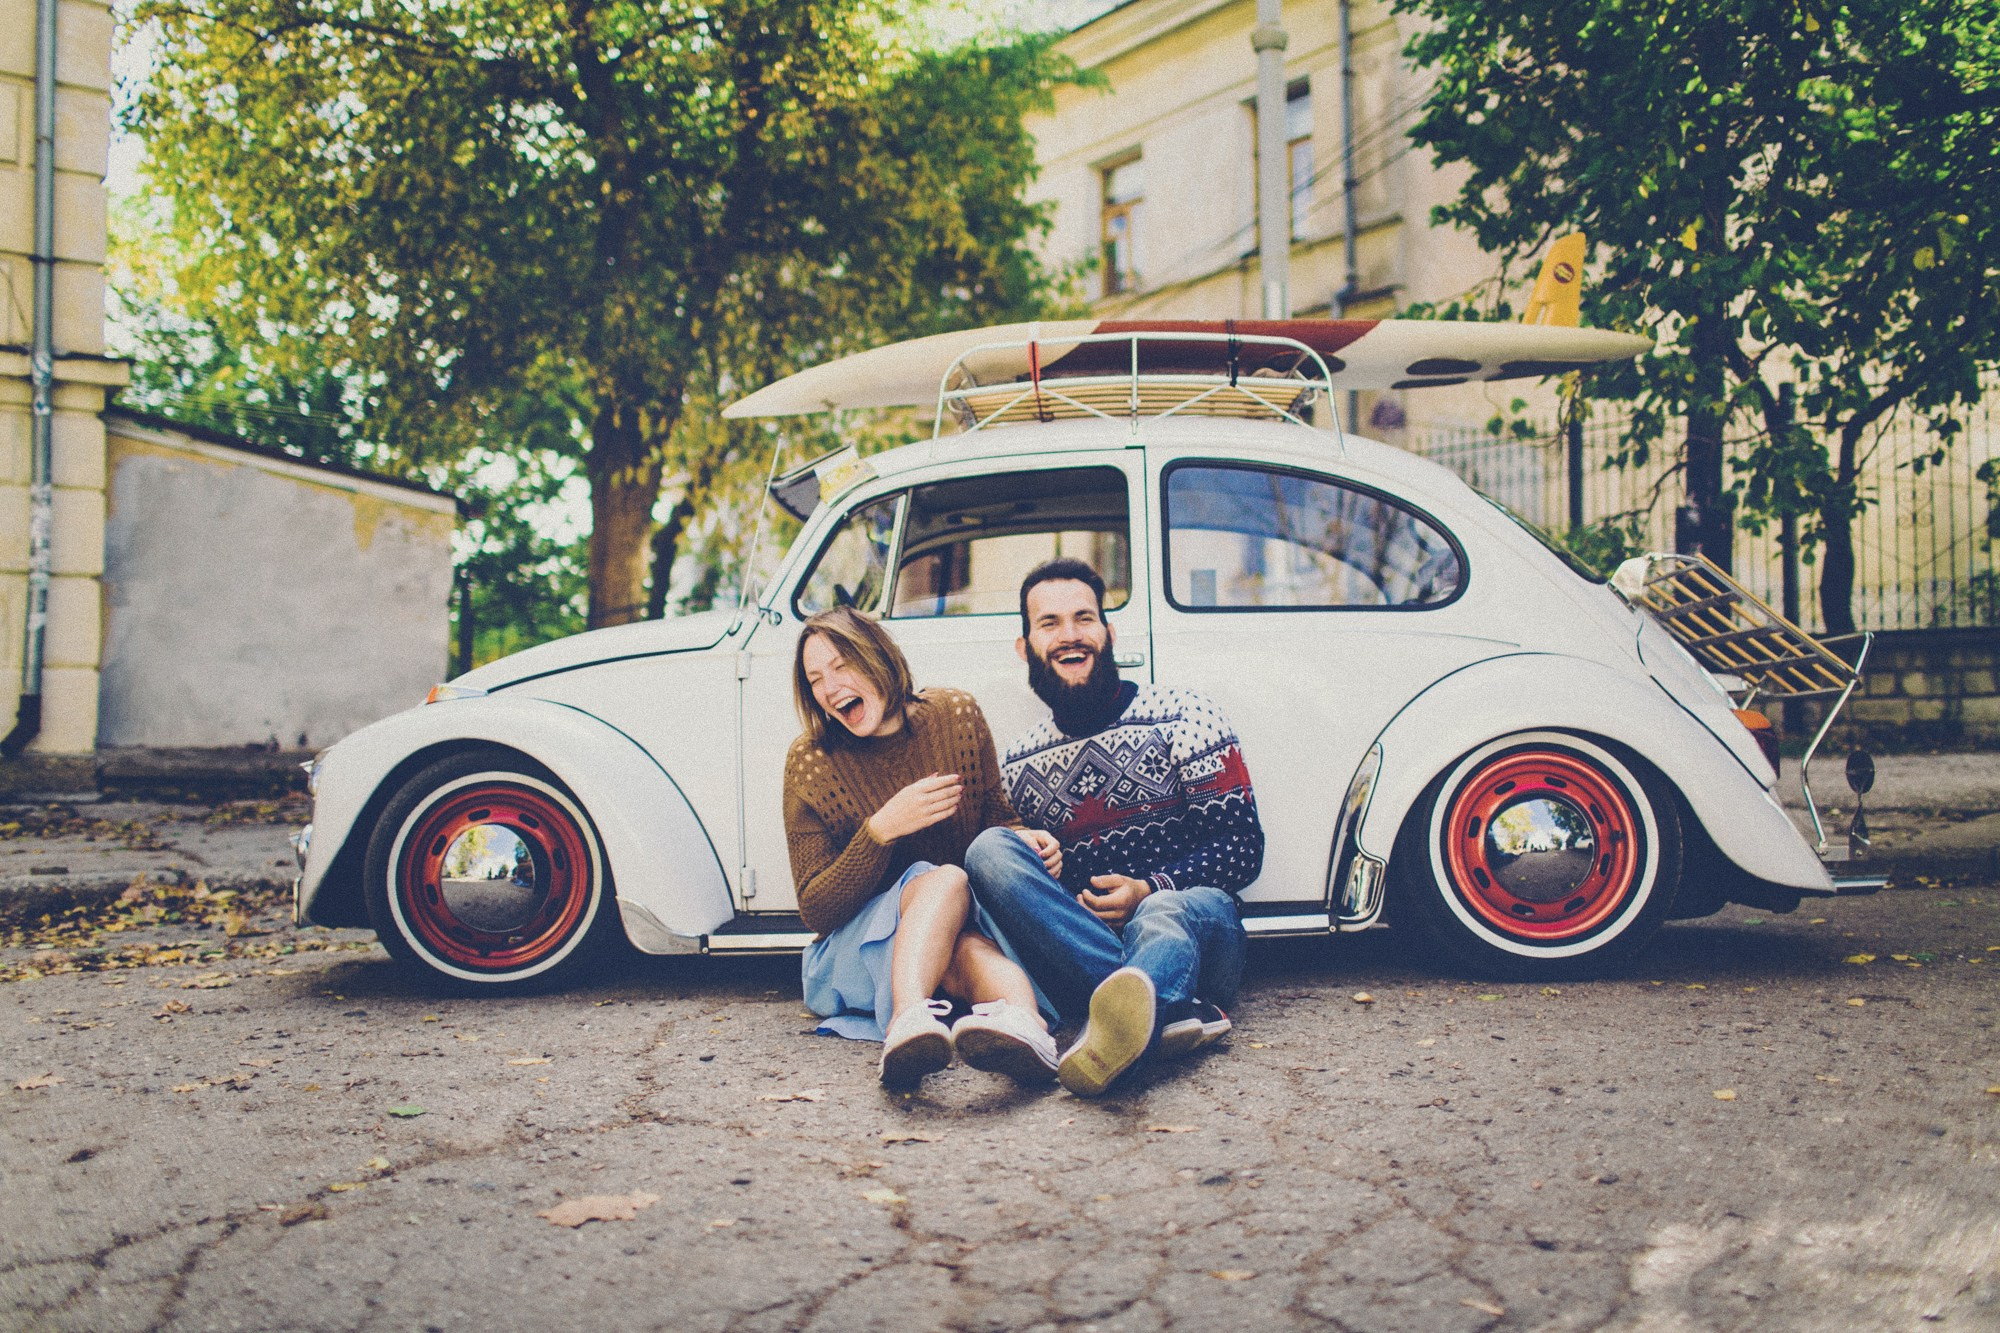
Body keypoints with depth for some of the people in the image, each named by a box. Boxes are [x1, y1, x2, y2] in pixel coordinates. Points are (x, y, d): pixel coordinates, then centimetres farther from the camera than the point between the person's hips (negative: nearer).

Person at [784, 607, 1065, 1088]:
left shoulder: (957, 716, -1)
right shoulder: (810, 762, -6)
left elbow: (995, 816, 13)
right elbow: (815, 912, -8)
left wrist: (1021, 839, -12)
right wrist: (882, 829, -23)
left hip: (967, 921, 2)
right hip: (856, 950, -2)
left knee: (970, 947, -37)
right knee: (946, 880, -35)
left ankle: (1026, 1025, -69)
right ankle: (911, 1016, -62)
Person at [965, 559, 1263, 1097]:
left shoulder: (1182, 716, 4)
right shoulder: (1020, 764, 15)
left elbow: (1243, 848, -1)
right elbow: (1033, 871, 21)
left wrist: (1150, 890, -17)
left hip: (1192, 905, -3)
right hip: (1080, 935, 3)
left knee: (1162, 915, -38)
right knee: (989, 852, -23)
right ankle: (1175, 1008, -43)